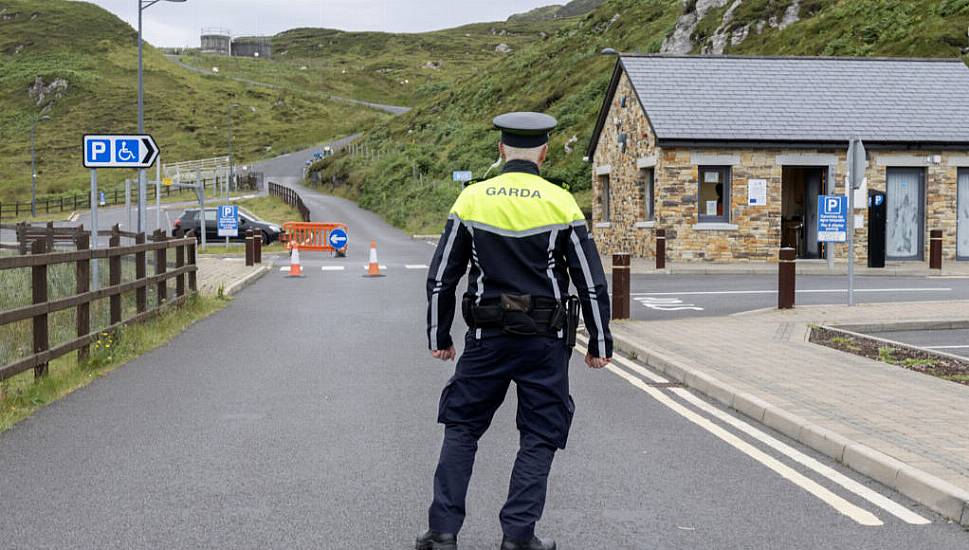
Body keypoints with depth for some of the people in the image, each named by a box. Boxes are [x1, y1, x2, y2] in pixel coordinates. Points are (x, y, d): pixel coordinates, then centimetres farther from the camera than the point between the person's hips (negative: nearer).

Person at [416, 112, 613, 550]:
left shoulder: (472, 199, 0)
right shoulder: (561, 203, -4)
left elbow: (441, 277, 2)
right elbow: (592, 282, -2)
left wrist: (438, 337, 12)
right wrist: (600, 344, 7)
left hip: (487, 337, 1)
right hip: (545, 341, -1)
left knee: (461, 429, 13)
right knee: (538, 439, 10)